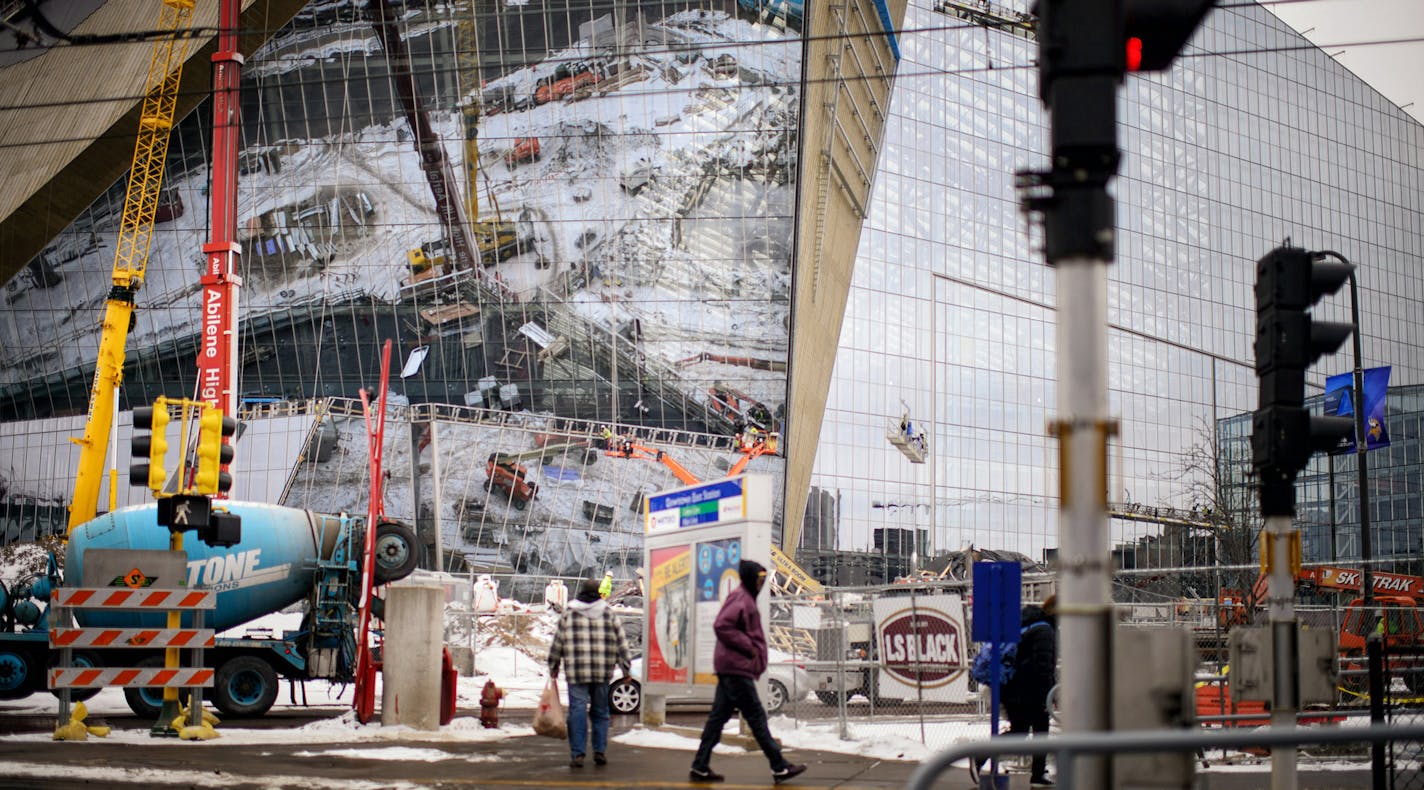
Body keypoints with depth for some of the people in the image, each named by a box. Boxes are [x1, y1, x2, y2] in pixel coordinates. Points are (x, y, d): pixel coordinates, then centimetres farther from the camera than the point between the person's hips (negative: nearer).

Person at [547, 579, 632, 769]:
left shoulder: (568, 613, 3)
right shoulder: (608, 614, 7)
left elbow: (558, 642, 7)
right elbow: (621, 642, 7)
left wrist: (553, 667, 17)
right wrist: (625, 667, 14)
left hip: (576, 672, -2)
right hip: (602, 673, 2)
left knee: (578, 710, -2)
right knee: (600, 711, 12)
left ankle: (577, 753, -7)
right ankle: (600, 751, 12)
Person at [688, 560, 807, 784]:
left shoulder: (746, 599, 20)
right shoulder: (740, 600, -11)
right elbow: (721, 625, -23)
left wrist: (753, 648, 12)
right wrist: (747, 646, -18)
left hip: (729, 668, 10)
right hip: (737, 667, -10)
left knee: (718, 717, 9)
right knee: (756, 716, -6)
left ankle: (700, 767, 9)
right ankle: (779, 767, -4)